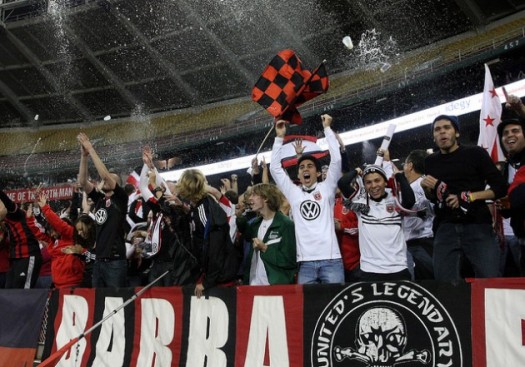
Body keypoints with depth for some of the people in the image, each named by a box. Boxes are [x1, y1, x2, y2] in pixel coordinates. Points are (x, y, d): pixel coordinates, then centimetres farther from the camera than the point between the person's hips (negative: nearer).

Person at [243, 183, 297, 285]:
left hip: (276, 286, -6)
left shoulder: (286, 225, -9)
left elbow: (290, 261, -14)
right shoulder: (255, 224, 13)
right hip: (253, 284, 6)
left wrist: (265, 248, -14)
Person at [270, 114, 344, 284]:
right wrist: (279, 137, 13)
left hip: (330, 260, -2)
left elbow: (336, 159, 1)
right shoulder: (294, 193, 15)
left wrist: (327, 128, 5)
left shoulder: (326, 189, 9)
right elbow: (275, 168, 14)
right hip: (305, 262, 2)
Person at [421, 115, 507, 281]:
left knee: (490, 280, -10)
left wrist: (469, 197, -12)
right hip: (445, 228, 3)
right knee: (445, 282, -1)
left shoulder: (475, 153, 3)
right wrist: (427, 188, 2)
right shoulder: (431, 161, 15)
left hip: (477, 226, -3)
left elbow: (501, 188, 0)